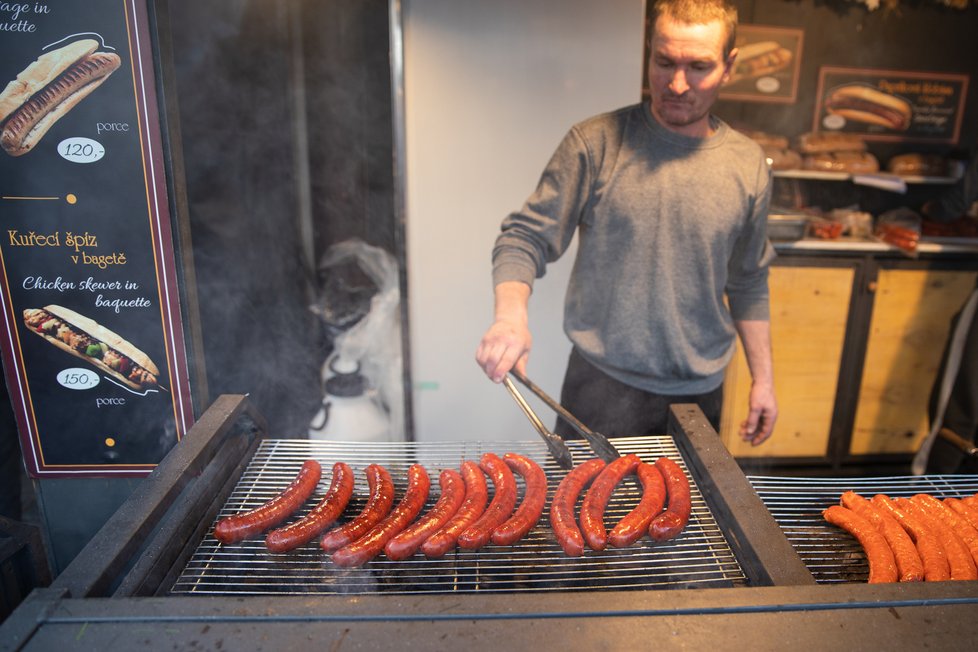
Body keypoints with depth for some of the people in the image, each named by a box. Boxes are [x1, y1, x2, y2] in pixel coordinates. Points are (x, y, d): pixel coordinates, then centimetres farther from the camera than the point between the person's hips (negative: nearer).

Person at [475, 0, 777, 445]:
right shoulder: (596, 142, -9)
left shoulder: (748, 164, 2)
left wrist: (762, 378, 12)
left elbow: (748, 285, 10)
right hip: (603, 385, -3)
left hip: (699, 391, 3)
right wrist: (511, 314, -29)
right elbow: (525, 237, -10)